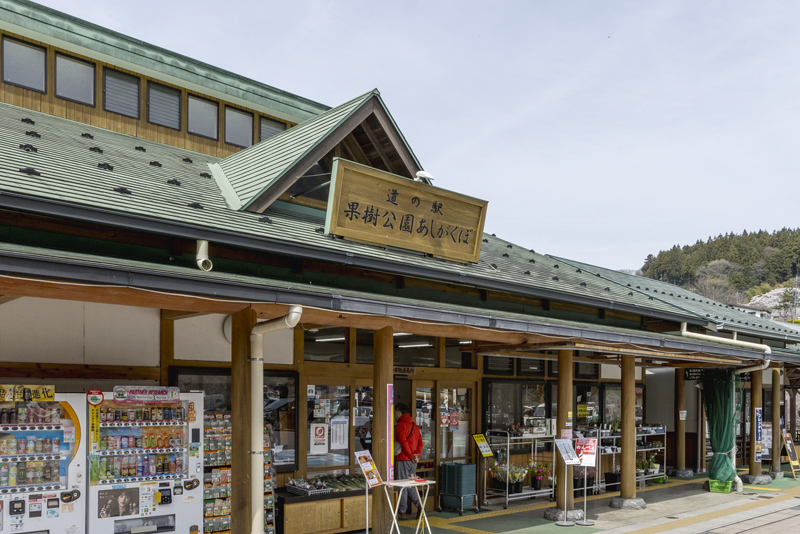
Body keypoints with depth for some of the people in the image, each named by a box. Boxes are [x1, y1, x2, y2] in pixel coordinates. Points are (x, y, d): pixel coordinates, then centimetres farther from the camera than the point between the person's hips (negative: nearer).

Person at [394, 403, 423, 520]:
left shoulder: (400, 425, -11)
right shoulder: (414, 425, 14)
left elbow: (403, 442, -18)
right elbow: (420, 442, 9)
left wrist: (411, 455, -10)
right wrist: (416, 455, 2)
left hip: (403, 459, -7)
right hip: (412, 461, 8)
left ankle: (402, 512, 6)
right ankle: (419, 504, 1)